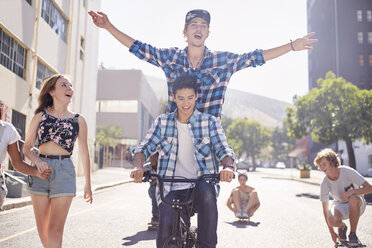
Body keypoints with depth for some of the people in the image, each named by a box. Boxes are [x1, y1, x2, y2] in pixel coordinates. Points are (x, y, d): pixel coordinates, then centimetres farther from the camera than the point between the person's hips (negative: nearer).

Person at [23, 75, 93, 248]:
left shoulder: (78, 120, 6)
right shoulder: (40, 116, 7)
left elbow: (84, 152, 9)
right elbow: (26, 147, 7)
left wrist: (88, 183, 9)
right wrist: (37, 161, -14)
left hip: (64, 171, -2)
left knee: (55, 229, -7)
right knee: (42, 228, 9)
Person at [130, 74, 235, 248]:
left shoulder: (210, 122, 6)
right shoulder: (162, 122, 9)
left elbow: (224, 150, -1)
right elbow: (144, 147, 4)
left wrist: (228, 167, -25)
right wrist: (138, 167, -18)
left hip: (200, 186, -1)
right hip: (171, 189, 1)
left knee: (208, 198, -36)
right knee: (166, 226, -23)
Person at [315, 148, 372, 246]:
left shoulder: (347, 171, -21)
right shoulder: (324, 184, -15)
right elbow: (325, 209, -8)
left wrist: (351, 191, -40)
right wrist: (332, 232, -10)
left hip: (357, 205, -1)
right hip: (340, 205, 1)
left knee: (353, 198, -39)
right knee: (331, 219, -33)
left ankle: (353, 234, -19)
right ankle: (342, 227, 7)